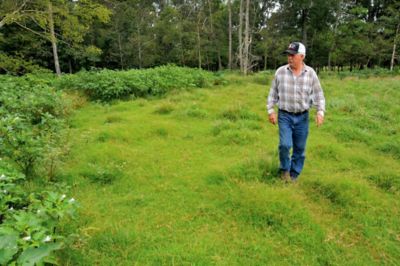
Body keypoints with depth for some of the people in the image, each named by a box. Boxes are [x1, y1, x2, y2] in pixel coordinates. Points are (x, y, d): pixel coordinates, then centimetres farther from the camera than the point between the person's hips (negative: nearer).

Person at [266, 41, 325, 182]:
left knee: (300, 148, 7)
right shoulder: (280, 72, -4)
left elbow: (318, 94, 1)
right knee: (285, 145, -12)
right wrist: (271, 111, -2)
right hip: (285, 116, -1)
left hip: (302, 117, 1)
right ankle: (285, 169, 15)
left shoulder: (311, 73, -3)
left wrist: (320, 112, -10)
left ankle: (294, 174, 25)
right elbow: (273, 93, 3)